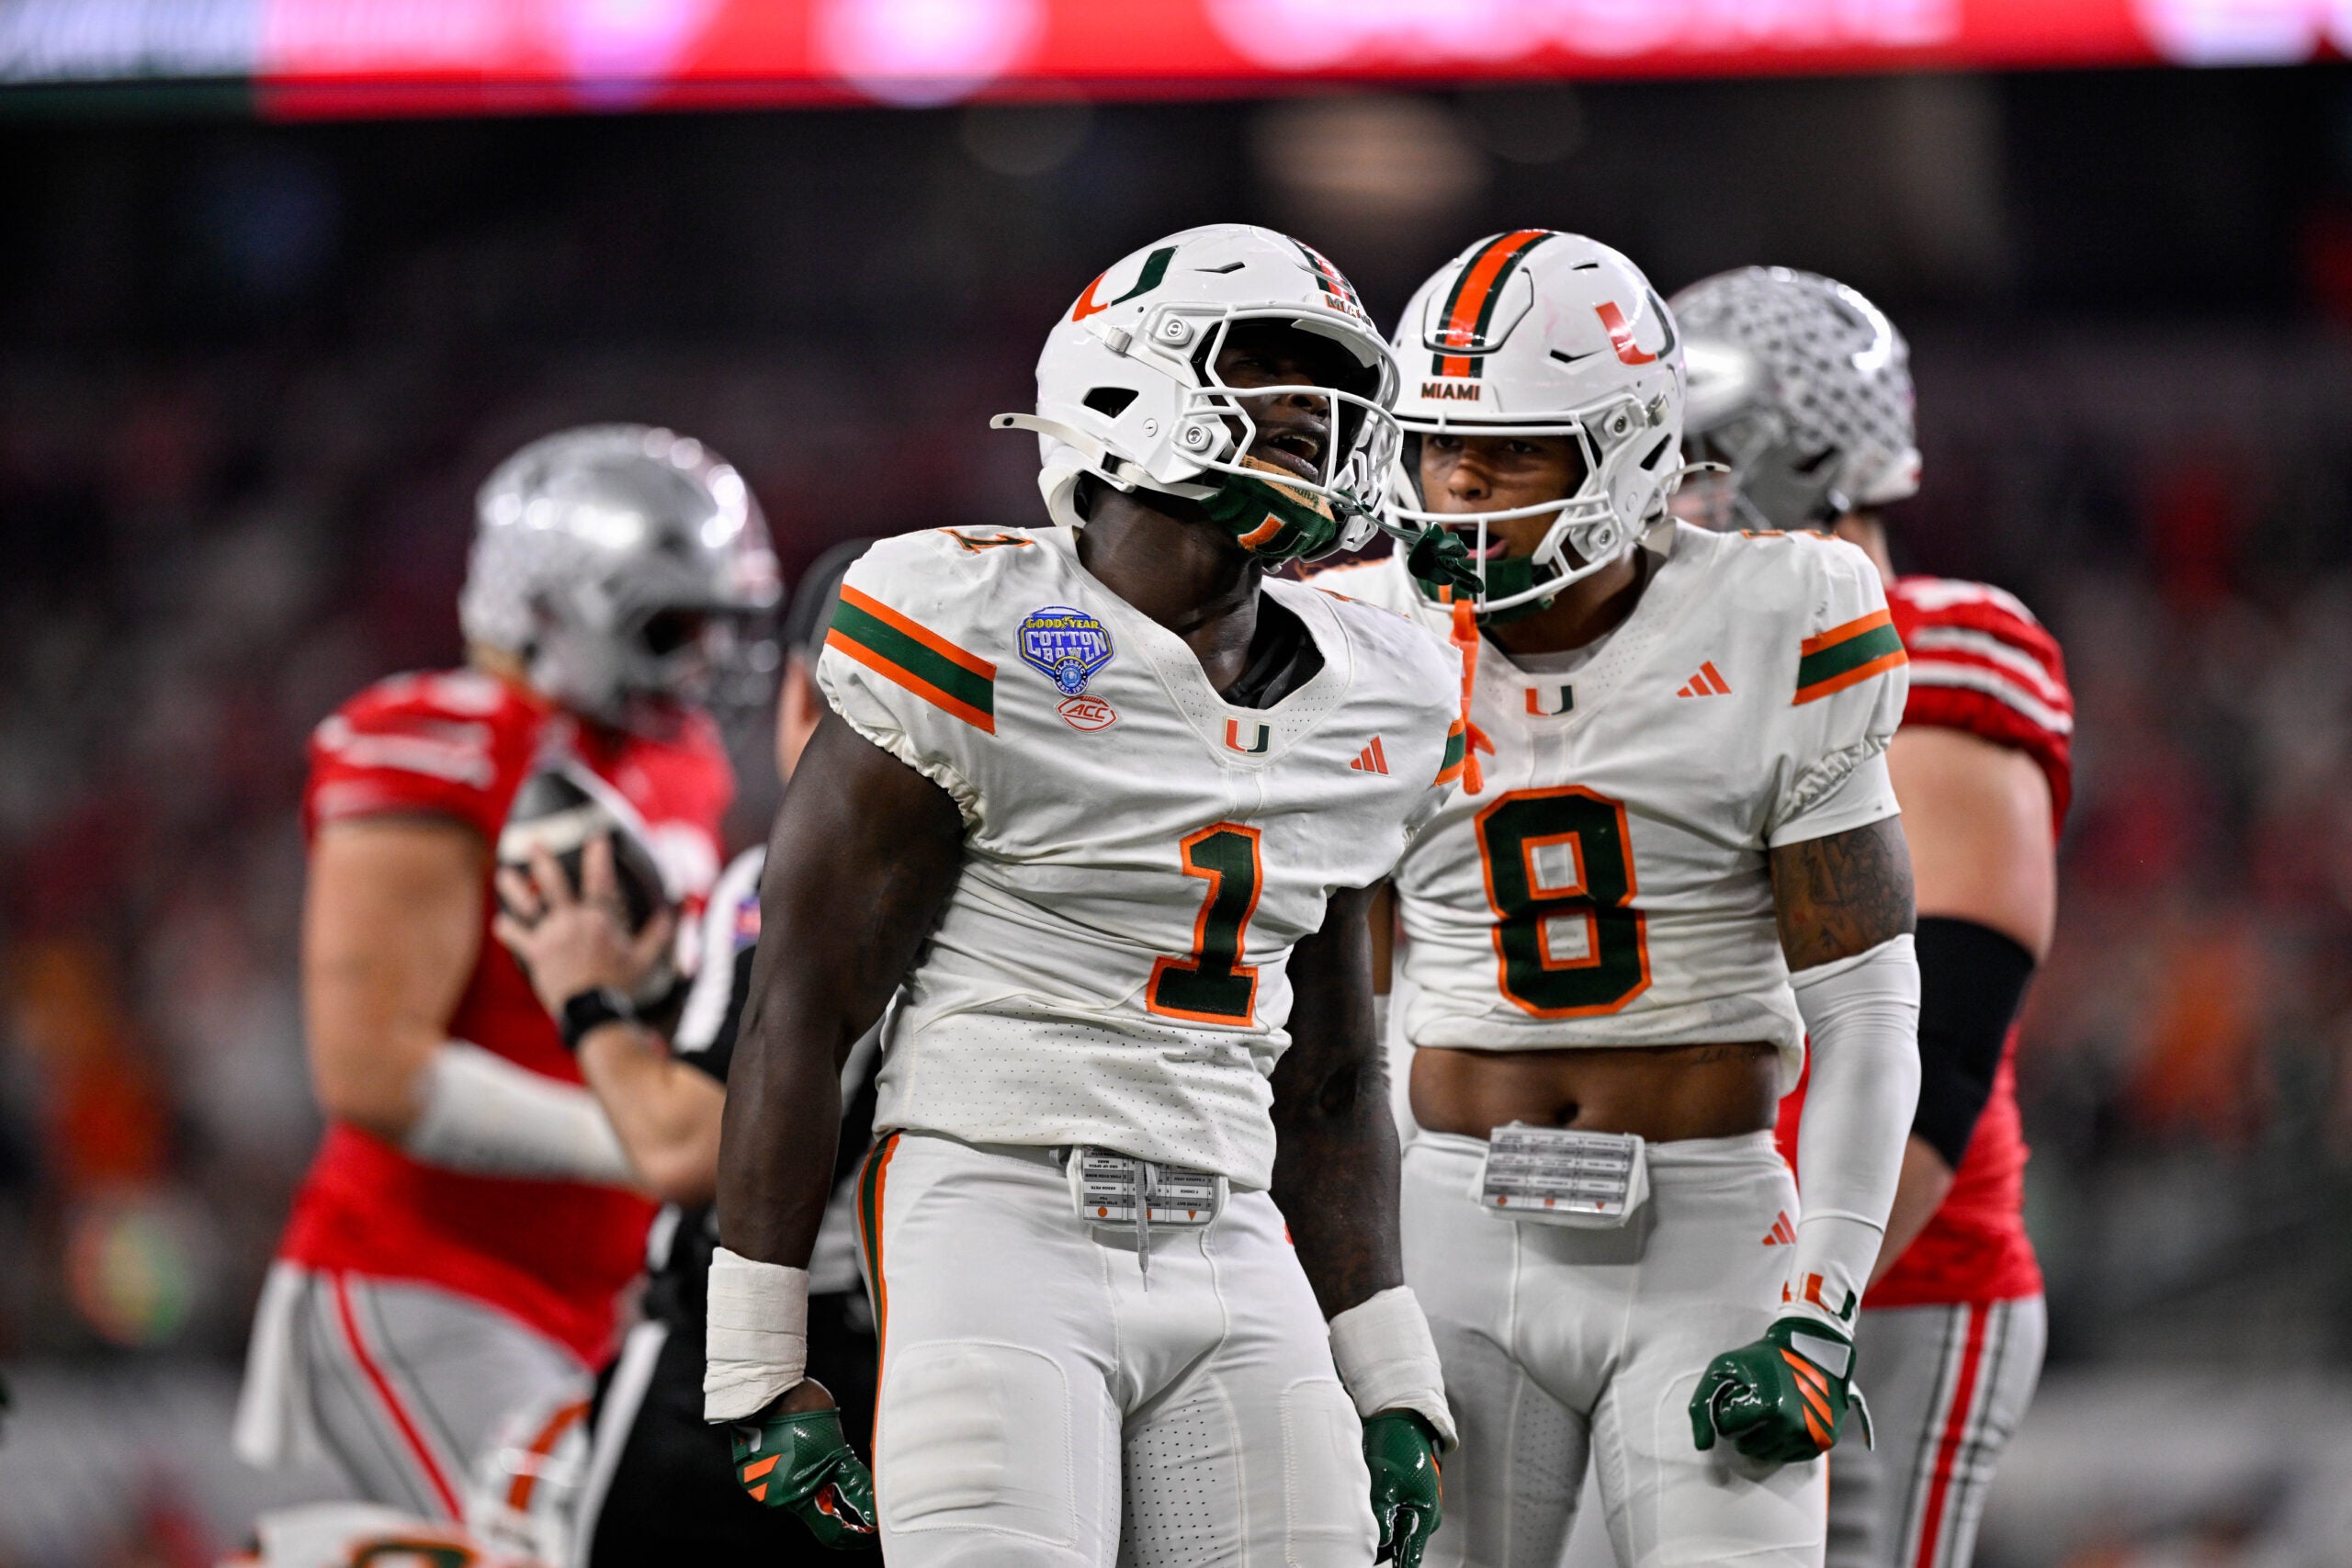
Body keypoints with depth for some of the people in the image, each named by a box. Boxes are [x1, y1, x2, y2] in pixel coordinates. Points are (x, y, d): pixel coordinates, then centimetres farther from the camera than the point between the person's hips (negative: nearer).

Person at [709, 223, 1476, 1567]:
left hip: (1234, 1256, 6)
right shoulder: (982, 643, -6)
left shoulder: (1367, 708, 14)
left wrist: (1392, 1382, 17)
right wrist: (757, 1366, -6)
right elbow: (801, 1011, -5)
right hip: (999, 1232, -6)